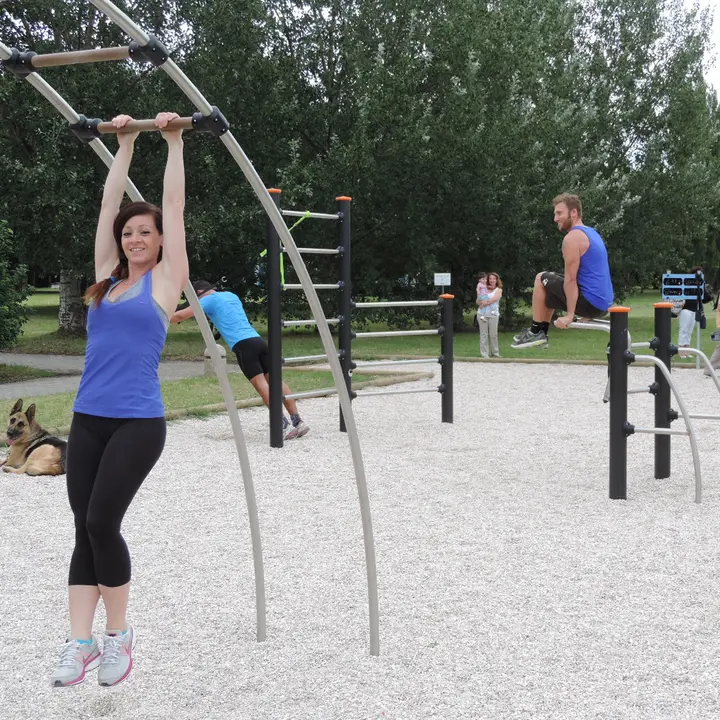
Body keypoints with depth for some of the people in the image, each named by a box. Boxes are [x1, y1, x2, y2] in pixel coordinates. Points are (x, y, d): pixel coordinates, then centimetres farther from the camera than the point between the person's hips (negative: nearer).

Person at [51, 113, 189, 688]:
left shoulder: (164, 280, 1)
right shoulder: (108, 278, 13)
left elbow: (173, 206, 2)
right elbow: (110, 203, 17)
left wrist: (174, 141, 8)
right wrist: (124, 143, 22)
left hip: (137, 422, -5)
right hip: (88, 419, 5)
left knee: (102, 524, -10)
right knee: (85, 529, 4)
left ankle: (119, 636, 9)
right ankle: (81, 643, 8)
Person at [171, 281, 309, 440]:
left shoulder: (209, 299, 7)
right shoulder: (231, 295, 29)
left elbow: (180, 316, 5)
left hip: (243, 345, -7)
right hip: (258, 340, 7)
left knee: (261, 385, -12)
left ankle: (285, 425, -21)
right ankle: (297, 421, -1)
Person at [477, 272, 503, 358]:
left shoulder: (498, 290, 9)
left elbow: (494, 299, -8)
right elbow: (478, 301, 10)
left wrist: (484, 303, -7)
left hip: (493, 314, -1)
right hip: (482, 314, 1)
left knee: (493, 334, -1)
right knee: (483, 334, 0)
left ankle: (495, 353, 9)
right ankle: (484, 353, 1)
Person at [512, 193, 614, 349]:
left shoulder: (572, 237, -13)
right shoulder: (591, 232, 18)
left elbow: (571, 280, -16)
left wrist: (570, 315, -16)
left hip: (590, 302, -10)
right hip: (603, 304, 10)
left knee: (541, 279, 4)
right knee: (550, 287, 27)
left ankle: (535, 332, 8)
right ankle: (541, 333, 30)